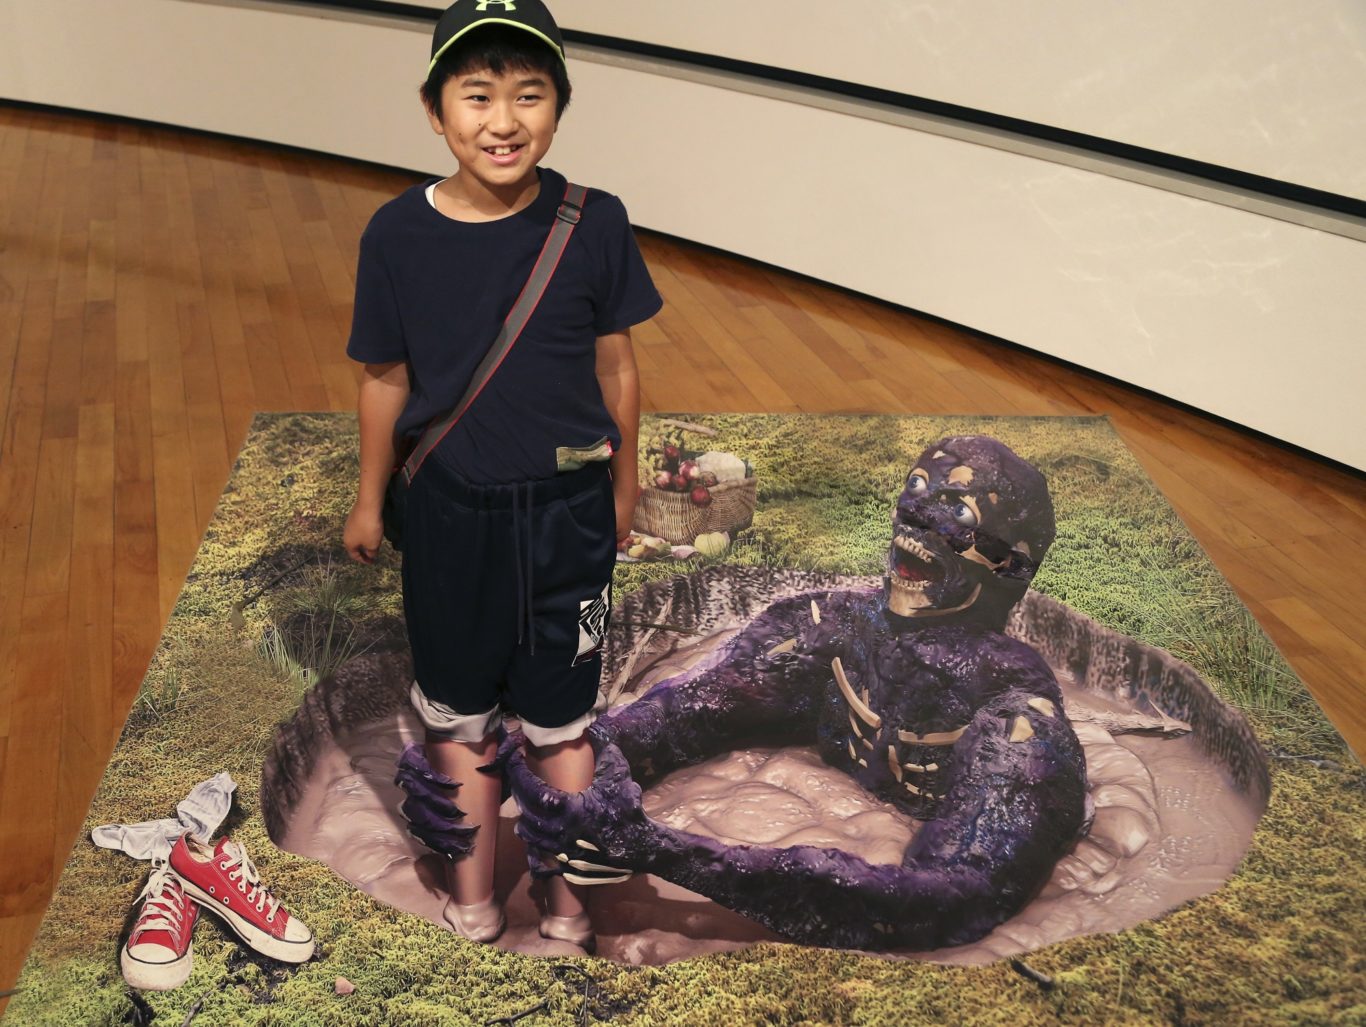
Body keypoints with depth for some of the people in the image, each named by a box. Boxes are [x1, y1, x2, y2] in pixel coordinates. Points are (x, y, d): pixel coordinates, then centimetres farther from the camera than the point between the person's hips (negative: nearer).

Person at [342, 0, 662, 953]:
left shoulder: (594, 225, -14)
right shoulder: (398, 235, -13)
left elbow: (616, 366, -3)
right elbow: (386, 381, -3)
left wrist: (624, 485, 7)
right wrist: (370, 501, 7)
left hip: (567, 509, -1)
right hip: (452, 511, 1)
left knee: (561, 713, 15)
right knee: (460, 710, 18)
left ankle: (568, 891, 36)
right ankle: (473, 894, 38)